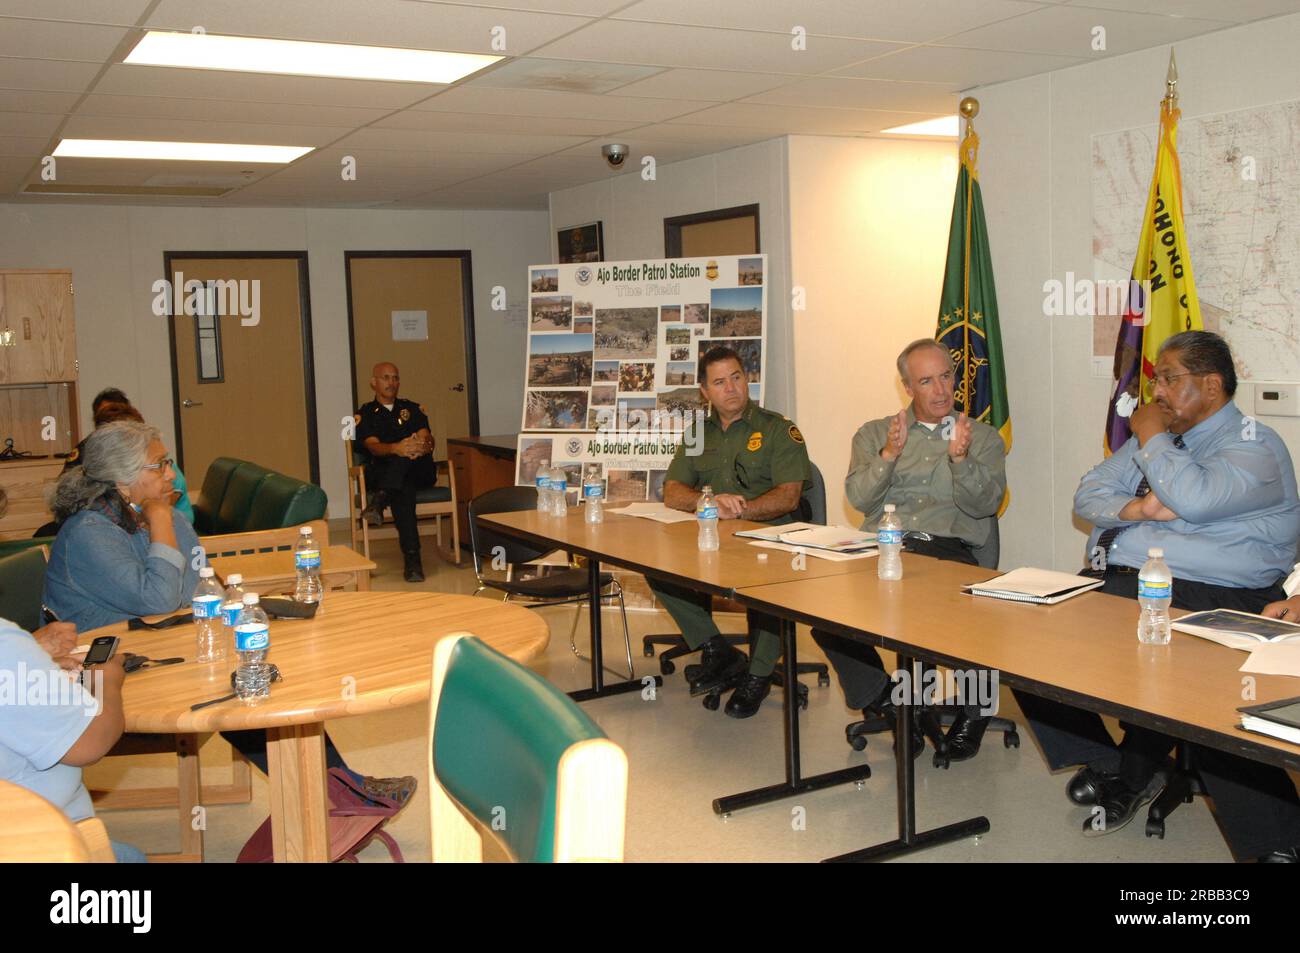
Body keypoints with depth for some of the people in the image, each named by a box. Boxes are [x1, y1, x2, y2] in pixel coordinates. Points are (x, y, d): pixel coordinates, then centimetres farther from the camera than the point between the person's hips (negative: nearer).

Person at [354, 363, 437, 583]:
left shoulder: (413, 409, 21)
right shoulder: (365, 414, 12)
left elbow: (427, 438, 2)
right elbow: (373, 447, -8)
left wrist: (424, 445, -28)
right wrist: (396, 448, -34)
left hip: (420, 472, 2)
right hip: (381, 472, -2)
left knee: (410, 452, -35)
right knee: (403, 489, -39)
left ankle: (379, 500, -53)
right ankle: (412, 558, -49)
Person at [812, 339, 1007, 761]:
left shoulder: (983, 438, 16)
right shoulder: (874, 434, 19)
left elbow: (984, 505, 1)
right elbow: (859, 498, 3)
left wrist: (960, 458, -15)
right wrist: (889, 455, -13)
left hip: (947, 551, -1)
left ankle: (973, 709, -2)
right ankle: (884, 701, -3)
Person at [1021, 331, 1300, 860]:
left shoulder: (1256, 446, -3)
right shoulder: (1156, 438, 21)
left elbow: (1193, 498, -22)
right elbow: (1088, 494, 14)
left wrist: (1151, 437, -7)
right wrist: (1134, 509, -7)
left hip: (1203, 599, -8)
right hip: (1116, 581, 8)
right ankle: (1109, 764, 4)